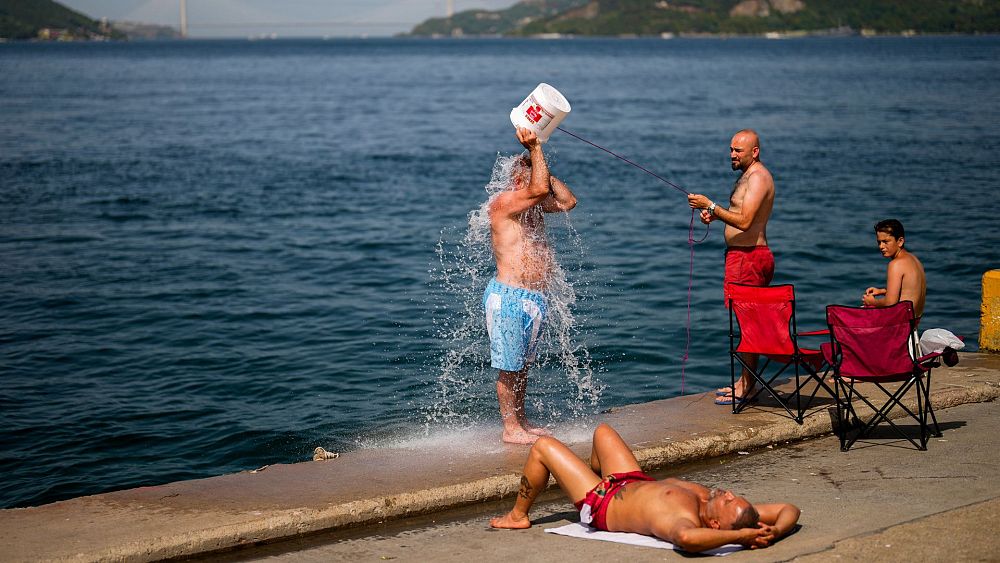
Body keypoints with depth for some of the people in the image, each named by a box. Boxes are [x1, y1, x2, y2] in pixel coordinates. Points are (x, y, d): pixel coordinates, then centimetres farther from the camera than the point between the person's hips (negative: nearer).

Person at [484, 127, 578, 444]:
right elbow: (539, 189, -27)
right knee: (509, 367, 0)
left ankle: (521, 422, 26)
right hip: (509, 297, -9)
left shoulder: (533, 205, 14)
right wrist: (535, 149, -20)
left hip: (535, 298, 9)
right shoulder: (503, 203, -14)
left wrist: (540, 161, 8)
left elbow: (568, 201, 12)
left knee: (523, 365, 17)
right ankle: (511, 428, 8)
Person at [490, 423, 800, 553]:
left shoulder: (686, 519, -47)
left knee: (543, 446, 5)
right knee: (602, 431, 27)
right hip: (639, 483, 7)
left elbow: (686, 537, -71)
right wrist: (774, 532, -40)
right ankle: (595, 481, 58)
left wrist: (742, 535, -65)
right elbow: (789, 509, -22)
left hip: (605, 506, -7)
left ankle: (517, 516, 29)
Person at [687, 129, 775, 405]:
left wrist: (710, 205, -22)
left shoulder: (758, 177, -15)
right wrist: (715, 215, 9)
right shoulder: (748, 175, 18)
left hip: (748, 256, -11)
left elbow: (744, 221, -25)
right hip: (741, 255, 11)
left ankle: (746, 388, -5)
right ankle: (744, 381, 20)